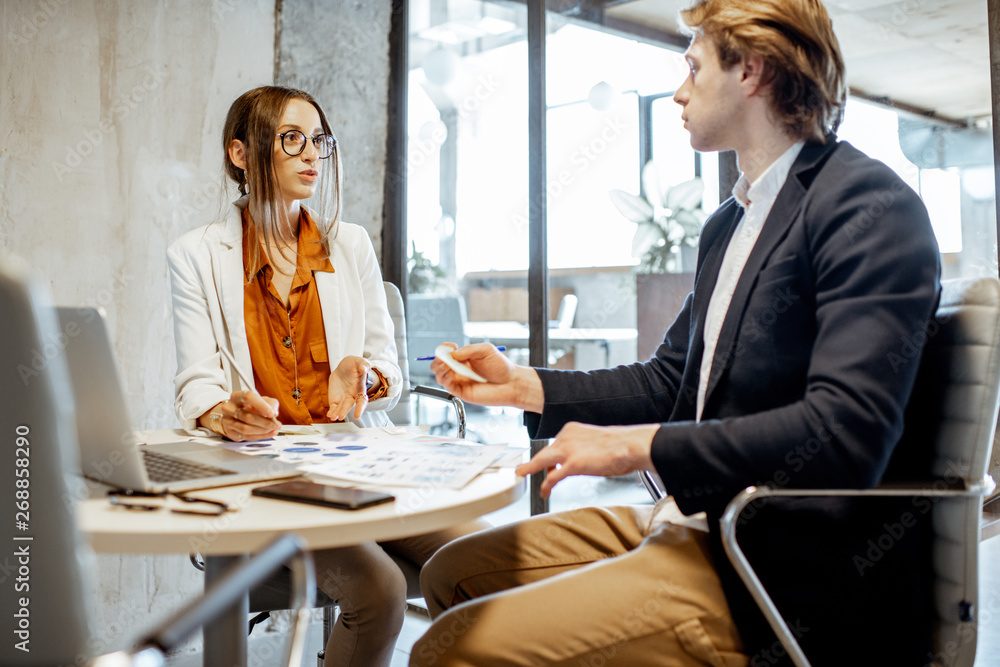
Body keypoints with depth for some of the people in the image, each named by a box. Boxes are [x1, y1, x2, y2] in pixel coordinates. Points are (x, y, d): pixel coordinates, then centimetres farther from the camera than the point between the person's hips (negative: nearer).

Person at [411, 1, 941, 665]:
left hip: (786, 579, -9)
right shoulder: (728, 222, 16)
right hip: (697, 521, 9)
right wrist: (523, 386, 12)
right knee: (451, 574, 9)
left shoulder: (868, 205, -13)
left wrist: (637, 444, -21)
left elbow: (846, 430, -25)